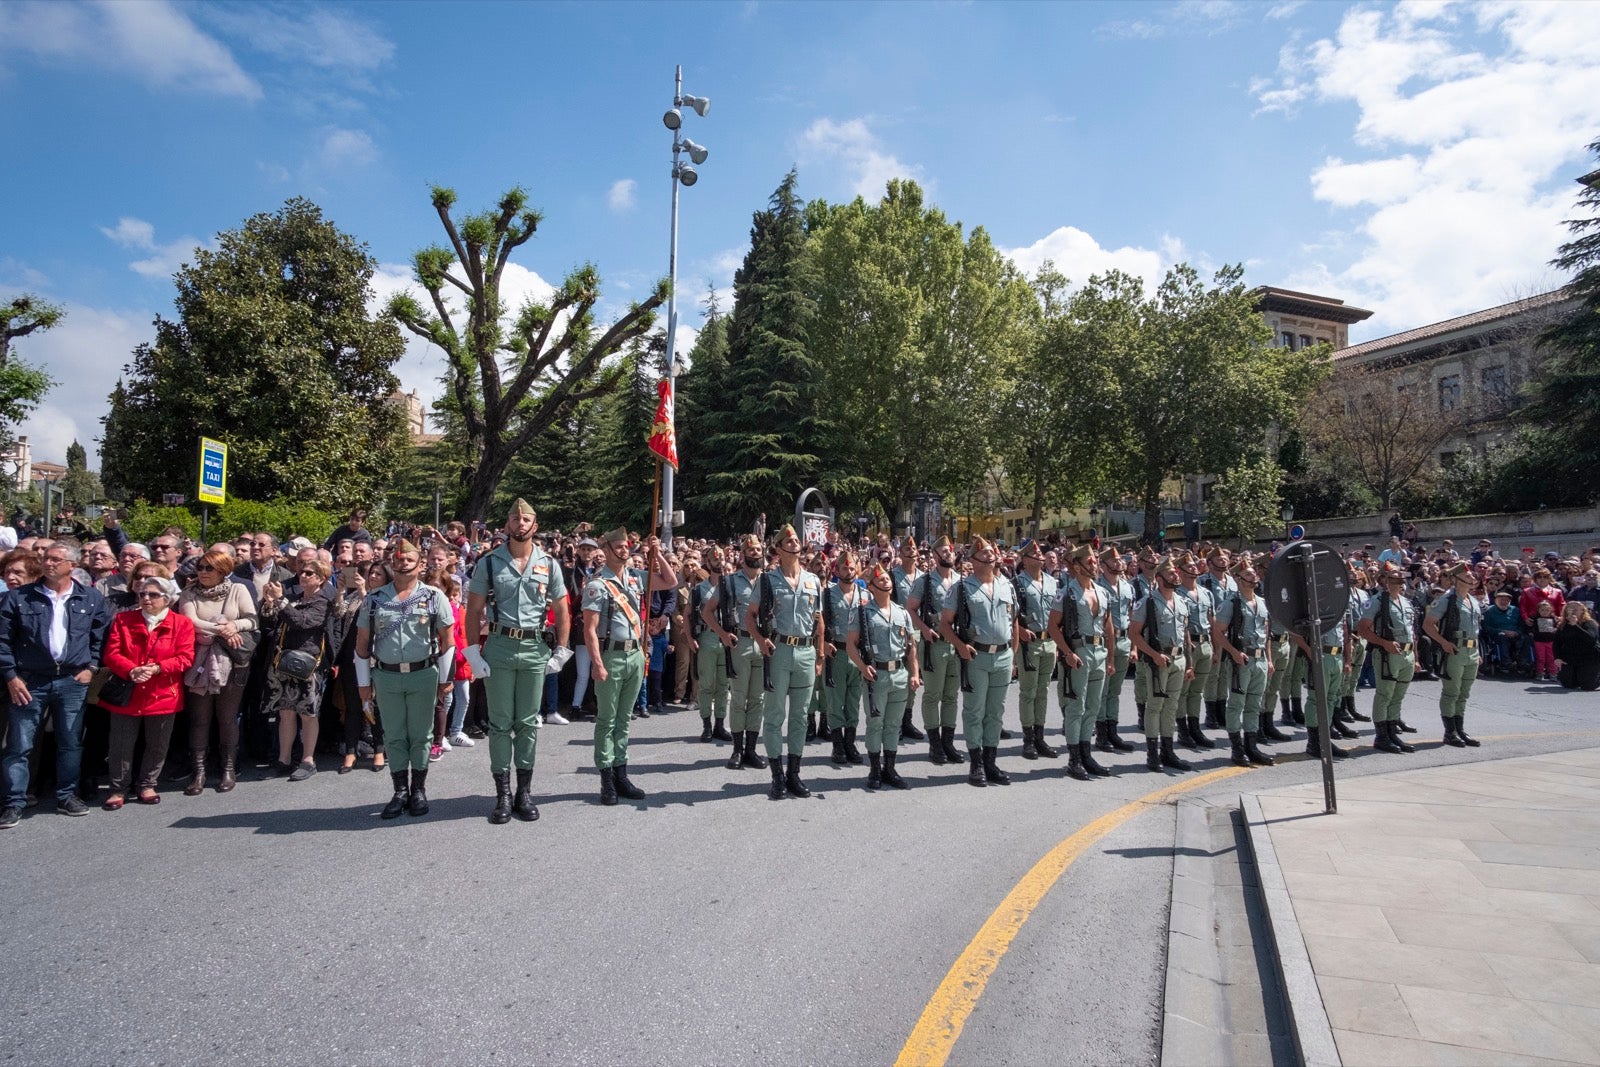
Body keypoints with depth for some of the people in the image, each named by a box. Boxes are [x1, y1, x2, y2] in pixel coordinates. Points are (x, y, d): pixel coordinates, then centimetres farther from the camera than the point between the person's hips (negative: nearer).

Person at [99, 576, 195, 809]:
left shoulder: (182, 623, -1)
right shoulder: (123, 619, 5)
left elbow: (186, 658, -7)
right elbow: (111, 653, -2)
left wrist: (156, 668, -21)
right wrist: (131, 671, -20)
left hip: (162, 695, -1)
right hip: (126, 695, 1)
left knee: (157, 746, 10)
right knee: (120, 745, 7)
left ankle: (146, 785, 27)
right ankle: (118, 789, 23)